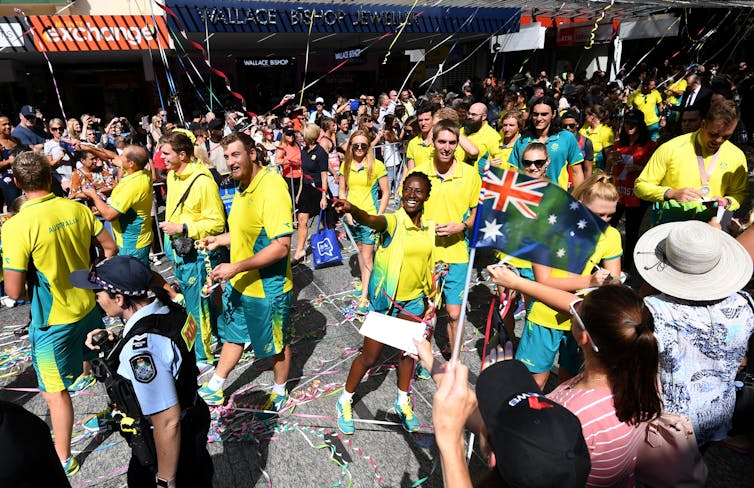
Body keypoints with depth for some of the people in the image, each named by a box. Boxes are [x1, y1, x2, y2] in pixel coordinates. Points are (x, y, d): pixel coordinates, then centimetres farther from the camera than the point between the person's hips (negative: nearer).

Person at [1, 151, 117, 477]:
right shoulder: (78, 209, -7)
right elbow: (110, 248, 2)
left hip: (53, 319, -5)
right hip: (87, 305, 5)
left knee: (55, 391, 11)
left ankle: (63, 459, 25)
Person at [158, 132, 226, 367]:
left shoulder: (202, 181, -20)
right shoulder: (172, 176, 7)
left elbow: (217, 223, -20)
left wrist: (182, 228, -23)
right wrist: (170, 242, 19)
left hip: (197, 253, -9)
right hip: (179, 252, 9)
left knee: (197, 307, 2)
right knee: (191, 301, 21)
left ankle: (203, 356, 20)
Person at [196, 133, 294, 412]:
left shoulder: (271, 187, -25)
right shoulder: (243, 186, 4)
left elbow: (281, 246, -30)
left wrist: (236, 267, -29)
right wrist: (219, 240, 7)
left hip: (267, 288, -8)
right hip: (238, 283, 8)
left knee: (275, 345, 15)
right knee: (233, 335, 24)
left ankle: (280, 392, 39)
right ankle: (214, 389, 44)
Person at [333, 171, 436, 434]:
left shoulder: (429, 227, 1)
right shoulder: (393, 221, -19)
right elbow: (370, 219, -43)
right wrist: (351, 208, -62)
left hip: (413, 300, 5)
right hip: (385, 299, -5)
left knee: (409, 351, 18)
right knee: (370, 356, 5)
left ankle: (403, 402, 42)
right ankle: (345, 401, 29)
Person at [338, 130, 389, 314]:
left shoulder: (377, 165, -9)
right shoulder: (346, 165, 3)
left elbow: (386, 193, -6)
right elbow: (342, 191, 9)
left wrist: (378, 216, -12)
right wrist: (347, 212, -3)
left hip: (370, 216, -5)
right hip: (351, 216, 5)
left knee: (367, 255, -5)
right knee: (360, 250, 18)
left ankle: (364, 297, -3)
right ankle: (364, 282, 36)